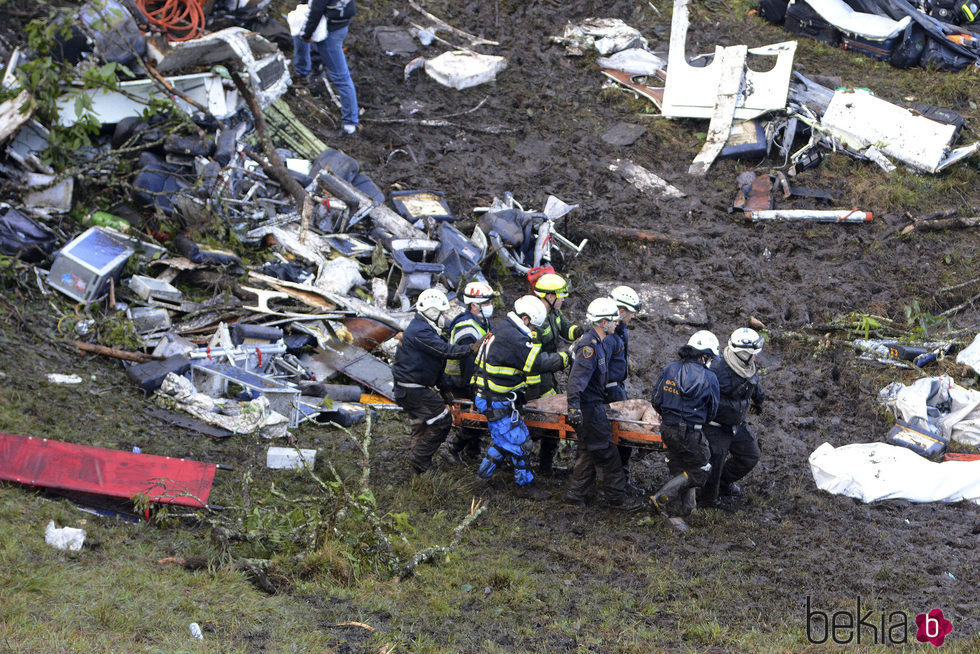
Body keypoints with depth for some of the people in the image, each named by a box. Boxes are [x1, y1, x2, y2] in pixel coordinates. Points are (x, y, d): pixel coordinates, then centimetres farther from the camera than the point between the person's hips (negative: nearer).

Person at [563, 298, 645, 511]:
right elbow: (577, 376, -28)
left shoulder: (596, 343, 15)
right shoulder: (589, 345, -19)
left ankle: (574, 496, 19)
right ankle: (616, 499, 1)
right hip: (588, 407, -11)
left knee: (589, 452, 14)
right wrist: (574, 406, -36)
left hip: (594, 404, 11)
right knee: (606, 453, -5)